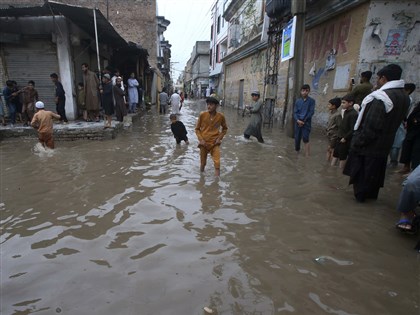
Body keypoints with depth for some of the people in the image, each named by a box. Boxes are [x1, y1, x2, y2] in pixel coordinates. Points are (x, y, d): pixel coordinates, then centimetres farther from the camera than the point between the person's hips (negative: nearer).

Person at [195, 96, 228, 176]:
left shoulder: (221, 116, -9)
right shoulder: (202, 115, -10)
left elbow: (225, 128, 9)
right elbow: (197, 129, 1)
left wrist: (219, 138, -3)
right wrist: (201, 139, -10)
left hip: (215, 143, 0)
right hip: (204, 143, 1)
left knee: (217, 163, -11)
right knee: (203, 163, 14)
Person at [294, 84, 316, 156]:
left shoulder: (311, 101, 1)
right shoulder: (298, 101, 10)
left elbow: (311, 112, -5)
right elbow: (295, 112, 6)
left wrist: (303, 121, -11)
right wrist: (298, 120, -12)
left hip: (306, 123, -3)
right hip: (298, 122, 4)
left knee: (305, 139, -16)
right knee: (297, 138, 7)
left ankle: (307, 156, -19)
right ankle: (297, 152, 26)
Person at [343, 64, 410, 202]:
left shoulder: (381, 98, -25)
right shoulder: (405, 97, 3)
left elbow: (371, 126, -26)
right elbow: (395, 122, 10)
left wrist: (357, 143, -18)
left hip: (368, 144, -8)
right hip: (385, 144, 8)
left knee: (360, 171, 10)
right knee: (376, 172, 21)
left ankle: (360, 195, 22)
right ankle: (372, 194, 35)